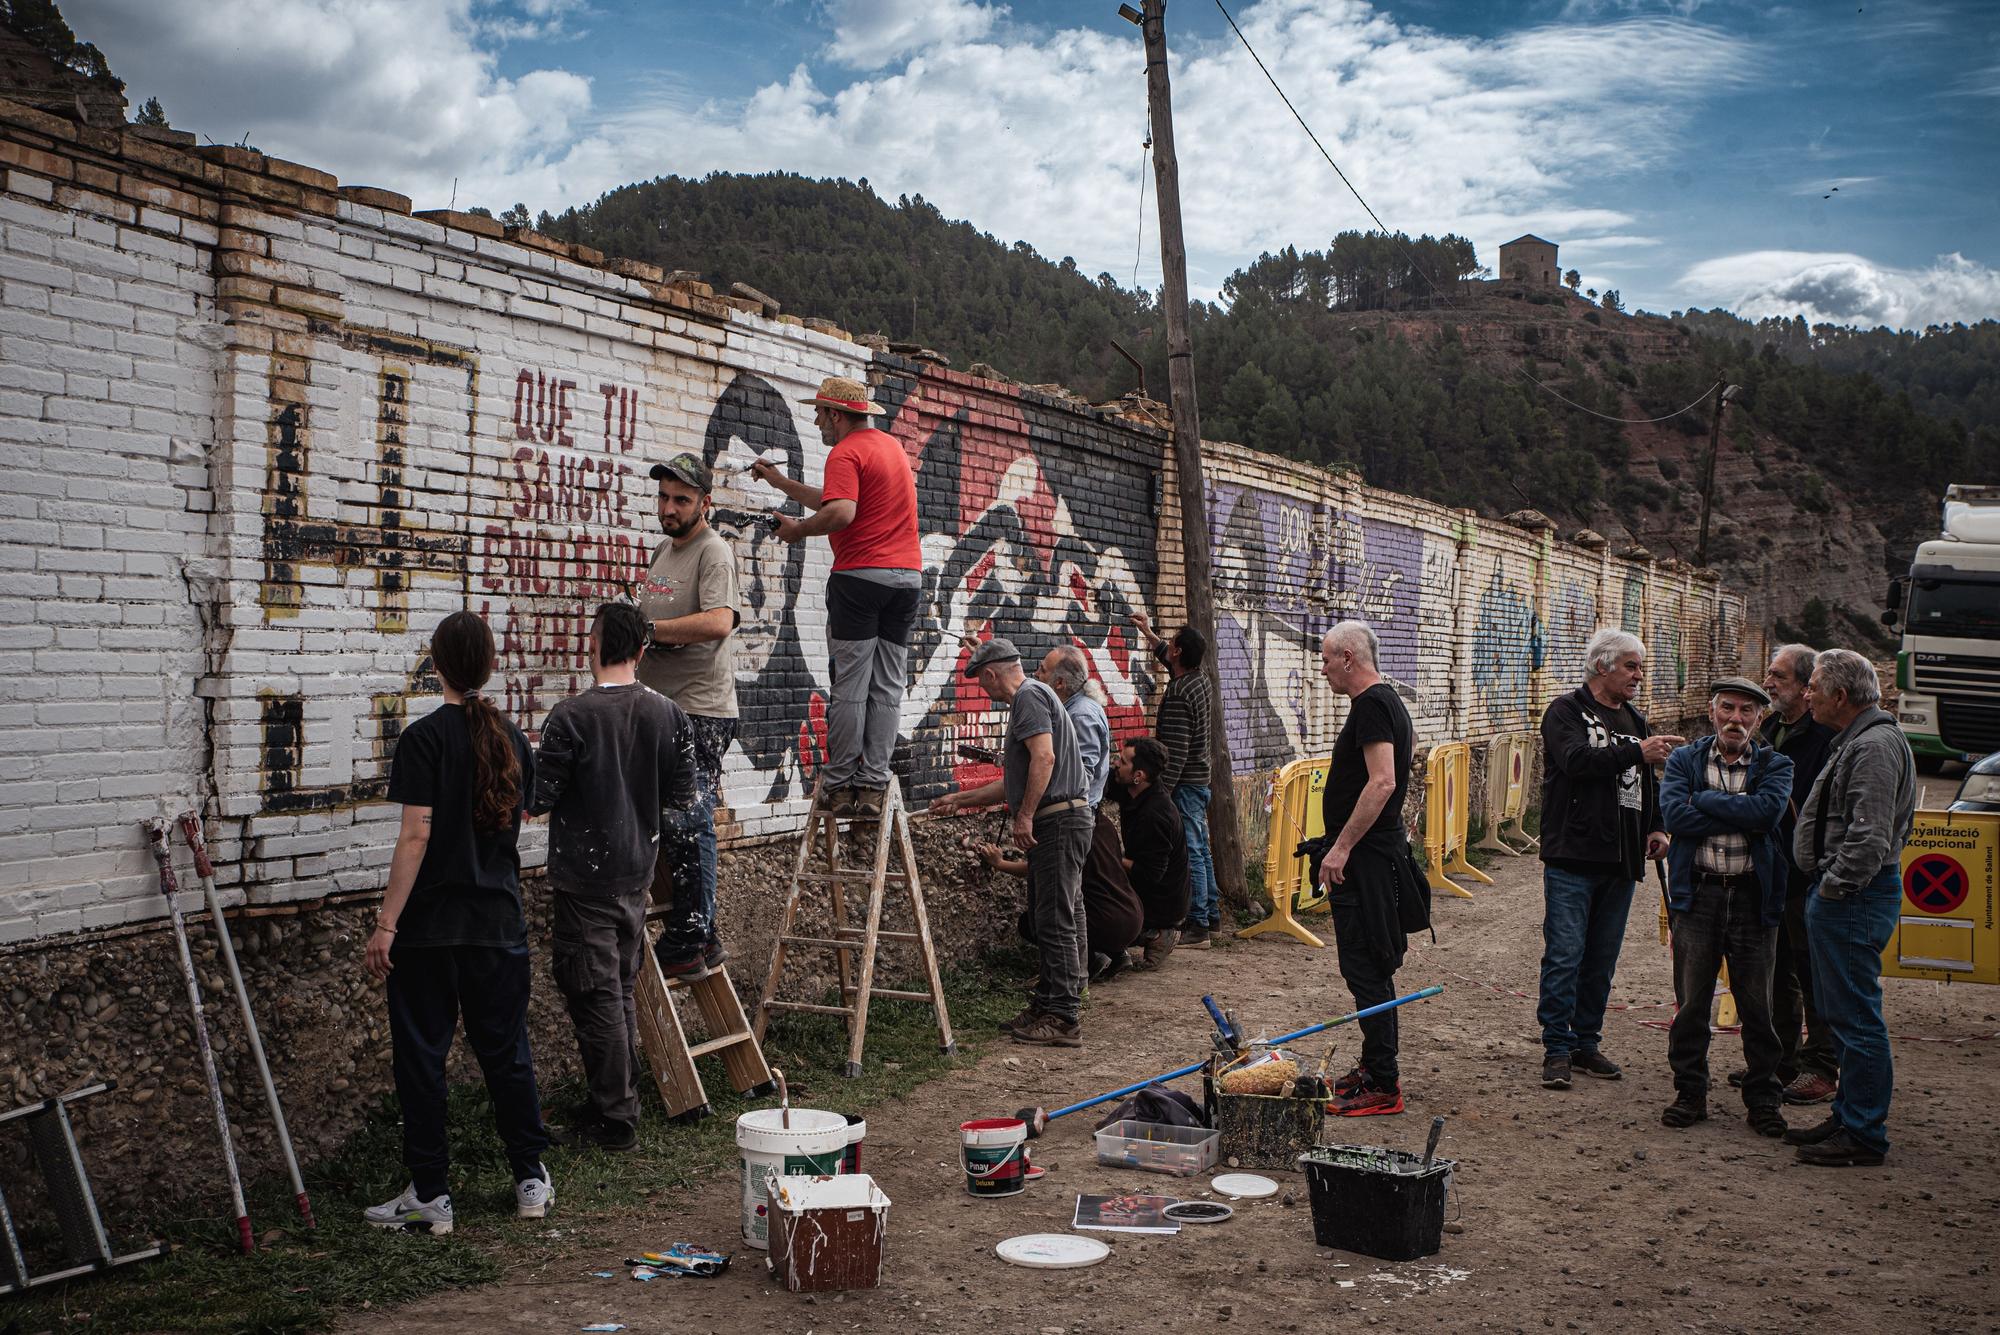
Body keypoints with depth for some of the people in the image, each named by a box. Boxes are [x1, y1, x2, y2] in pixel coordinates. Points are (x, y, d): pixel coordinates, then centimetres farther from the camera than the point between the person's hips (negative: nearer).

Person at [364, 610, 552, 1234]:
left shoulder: (425, 737, -11)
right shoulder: (512, 739, 7)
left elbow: (416, 836, -17)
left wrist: (386, 923, -14)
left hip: (431, 925, -5)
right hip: (500, 920, 5)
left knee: (421, 1055, 4)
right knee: (505, 1049, 14)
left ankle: (430, 1195, 9)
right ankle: (531, 1180, 21)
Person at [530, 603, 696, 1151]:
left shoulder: (570, 716, -17)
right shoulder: (669, 715, -1)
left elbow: (538, 799, -13)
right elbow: (682, 797, 5)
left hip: (585, 876, -6)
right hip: (637, 871, 6)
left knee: (595, 996, 2)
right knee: (621, 990, 18)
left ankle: (614, 1119, 8)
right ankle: (623, 1101, 27)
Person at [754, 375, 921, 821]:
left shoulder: (845, 453, -7)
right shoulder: (890, 444, 21)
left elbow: (840, 513, -23)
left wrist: (798, 529, -7)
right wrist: (779, 481, 29)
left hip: (861, 575, -7)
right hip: (908, 575, 7)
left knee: (850, 686, -2)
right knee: (888, 688, 4)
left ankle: (839, 784, 1)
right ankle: (872, 787, 3)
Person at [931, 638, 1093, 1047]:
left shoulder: (1029, 695, -8)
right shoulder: (1027, 699, 25)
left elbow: (1044, 757, -22)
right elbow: (1014, 782, 30)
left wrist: (1025, 815, -20)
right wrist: (960, 799, 34)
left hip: (1058, 820, -11)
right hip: (1054, 824, 11)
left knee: (1056, 921, -9)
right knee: (1053, 918, 14)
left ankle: (1064, 1020, -7)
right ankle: (1048, 1005, 20)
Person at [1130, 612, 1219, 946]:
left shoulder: (1178, 696, -22)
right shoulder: (1198, 679, 6)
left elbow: (1176, 753, -25)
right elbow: (1167, 659, 30)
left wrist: (1163, 792, -23)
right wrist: (1148, 632, 37)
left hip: (1185, 784, -10)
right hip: (1198, 780, 10)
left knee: (1191, 853, -8)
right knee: (1201, 849, 17)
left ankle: (1197, 927, -6)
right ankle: (1211, 913, 26)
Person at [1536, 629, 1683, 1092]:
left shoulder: (1634, 720, 18)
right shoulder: (1565, 711, -4)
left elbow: (1646, 784, 26)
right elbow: (1577, 759, -22)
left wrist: (1655, 827, 9)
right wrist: (1637, 752, -28)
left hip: (1620, 862, 7)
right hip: (1572, 858, -7)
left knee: (1602, 959, 11)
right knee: (1564, 956, -6)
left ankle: (1586, 1042, 21)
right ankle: (1557, 1049, 1)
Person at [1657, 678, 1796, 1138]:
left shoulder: (1774, 766, 4)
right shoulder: (1684, 760, 6)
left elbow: (1767, 811, -17)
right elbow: (1674, 815, -12)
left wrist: (1703, 799, -12)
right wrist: (1740, 818, -13)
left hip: (1754, 897, 0)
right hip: (1697, 893, 0)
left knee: (1758, 1006, 7)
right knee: (1691, 1002, 7)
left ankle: (1763, 1097, 21)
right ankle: (1690, 1093, 19)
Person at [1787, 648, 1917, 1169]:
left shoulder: (1875, 746, -18)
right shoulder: (1854, 742, 16)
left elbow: (1869, 837, -25)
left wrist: (1834, 887, -17)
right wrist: (1823, 890, 18)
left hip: (1854, 899, -11)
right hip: (1838, 896, 11)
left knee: (1855, 1017, -5)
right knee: (1839, 1014, 17)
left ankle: (1864, 1135, 1)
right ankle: (1848, 1116, 27)